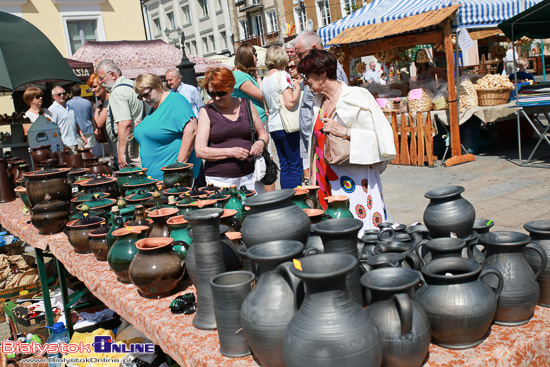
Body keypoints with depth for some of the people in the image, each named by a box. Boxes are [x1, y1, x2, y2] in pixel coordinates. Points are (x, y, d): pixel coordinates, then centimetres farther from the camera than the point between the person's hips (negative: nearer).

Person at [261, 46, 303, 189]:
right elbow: (290, 103, -19)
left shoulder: (265, 79, 13)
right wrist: (297, 87, -5)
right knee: (296, 167, -3)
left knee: (284, 166, 12)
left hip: (273, 127, 8)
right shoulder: (282, 75, -10)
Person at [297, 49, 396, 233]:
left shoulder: (356, 97, -9)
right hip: (327, 183, 6)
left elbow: (379, 136, -14)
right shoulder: (318, 102, 12)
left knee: (359, 230, -5)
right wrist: (315, 180, 16)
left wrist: (344, 131, -19)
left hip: (355, 182, -6)